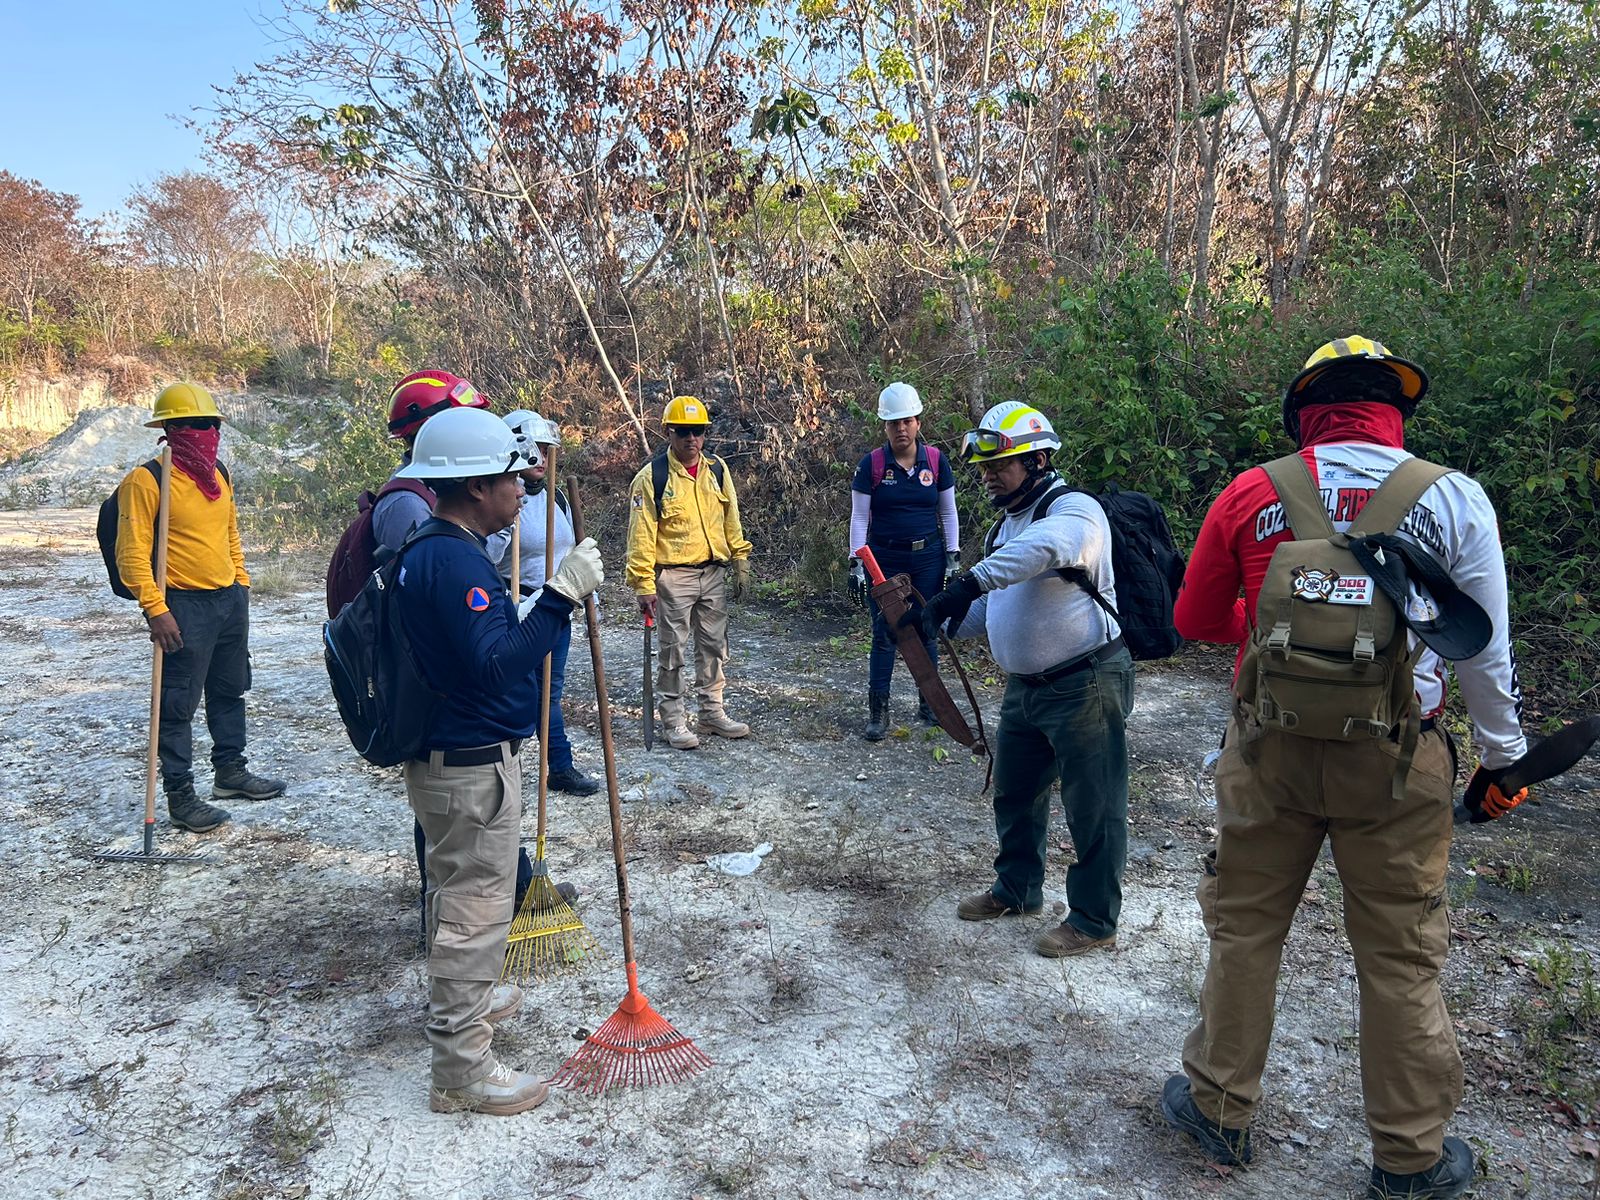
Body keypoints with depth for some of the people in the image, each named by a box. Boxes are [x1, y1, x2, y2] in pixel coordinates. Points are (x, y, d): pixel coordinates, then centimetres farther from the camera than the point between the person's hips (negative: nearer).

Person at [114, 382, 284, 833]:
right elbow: (132, 552, -16)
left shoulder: (218, 475, 11)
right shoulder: (147, 480, -13)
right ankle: (180, 795, 10)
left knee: (230, 691, 19)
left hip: (230, 600, 8)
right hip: (184, 607, -8)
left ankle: (230, 770, 35)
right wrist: (155, 608, -21)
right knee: (178, 704, 1)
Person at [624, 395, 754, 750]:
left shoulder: (717, 469, 5)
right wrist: (644, 585, -13)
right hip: (673, 577, -5)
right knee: (673, 650, 2)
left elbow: (731, 521, 12)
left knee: (714, 645, 12)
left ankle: (713, 712, 25)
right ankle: (674, 720, 13)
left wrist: (740, 564, 10)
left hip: (714, 574, 5)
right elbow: (641, 535, -10)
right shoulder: (652, 477, -10)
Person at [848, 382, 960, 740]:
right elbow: (859, 518, -3)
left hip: (928, 557, 2)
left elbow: (948, 513, 7)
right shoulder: (872, 465, -5)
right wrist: (856, 564, -8)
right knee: (884, 634, -1)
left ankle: (929, 704, 21)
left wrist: (953, 558, 2)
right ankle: (878, 711, 6)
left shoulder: (936, 461, 0)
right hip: (884, 559, -2)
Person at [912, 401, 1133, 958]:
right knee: (1014, 792, 20)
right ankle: (1017, 888, 40)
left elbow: (1041, 548, -40)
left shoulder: (1074, 509, -15)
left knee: (1093, 807, 2)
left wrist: (969, 581, -50)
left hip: (1085, 684, -9)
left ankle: (1094, 921, 17)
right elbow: (994, 606, 20)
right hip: (1025, 687, 9)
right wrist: (939, 619, 3)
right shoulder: (1008, 525, 14)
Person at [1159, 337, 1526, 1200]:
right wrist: (1502, 753, 13)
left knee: (1244, 928, 16)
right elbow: (1486, 651, 0)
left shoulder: (1250, 495, -4)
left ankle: (1219, 1110, 31)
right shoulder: (1453, 498, -5)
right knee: (1401, 956, 13)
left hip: (1270, 749, 0)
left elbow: (1196, 619, 4)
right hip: (1395, 763, 0)